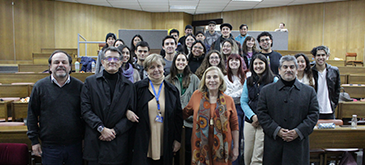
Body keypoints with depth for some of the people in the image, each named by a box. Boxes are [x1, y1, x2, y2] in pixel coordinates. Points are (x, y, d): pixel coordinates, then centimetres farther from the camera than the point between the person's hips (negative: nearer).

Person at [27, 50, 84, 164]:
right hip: (50, 146, 0)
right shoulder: (40, 86, 0)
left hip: (75, 145, 1)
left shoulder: (79, 86, 1)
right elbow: (32, 114, 4)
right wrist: (34, 140, 2)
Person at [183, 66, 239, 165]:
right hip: (201, 148, 0)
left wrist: (236, 148, 4)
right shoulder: (197, 95, -1)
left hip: (221, 148, 0)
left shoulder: (228, 100, 1)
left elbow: (234, 126, 5)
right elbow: (185, 113, 9)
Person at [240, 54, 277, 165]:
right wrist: (253, 116, -7)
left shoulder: (274, 80, 1)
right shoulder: (248, 81, 12)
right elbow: (243, 102, 9)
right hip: (249, 121, 4)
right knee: (247, 154, 9)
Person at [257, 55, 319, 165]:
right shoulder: (266, 91, 7)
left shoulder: (309, 91, 10)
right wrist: (276, 130, -11)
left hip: (298, 144, 1)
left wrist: (298, 131, -9)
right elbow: (262, 114, 1)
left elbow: (313, 115, 4)